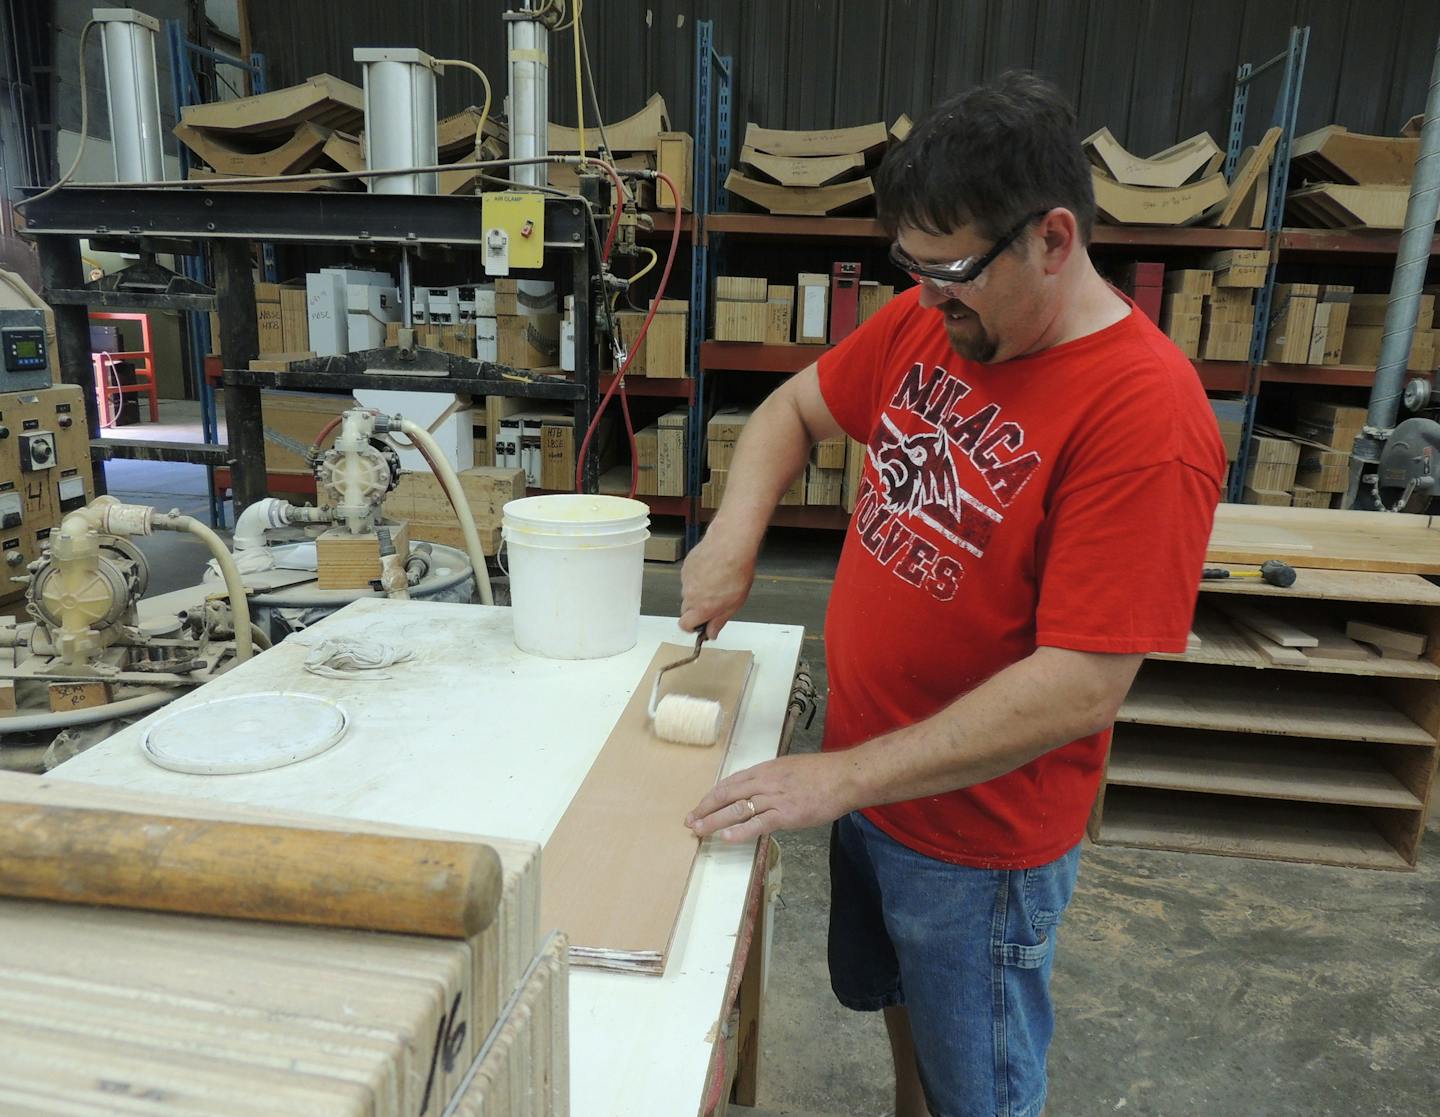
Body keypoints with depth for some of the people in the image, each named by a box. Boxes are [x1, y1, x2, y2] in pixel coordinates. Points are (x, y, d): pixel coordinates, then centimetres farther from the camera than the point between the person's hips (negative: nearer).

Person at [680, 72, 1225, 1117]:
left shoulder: (1147, 417, -27)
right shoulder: (927, 321, -6)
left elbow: (1080, 685, -29)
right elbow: (796, 408, 8)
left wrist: (842, 776, -27)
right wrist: (735, 536, -11)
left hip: (981, 830, -6)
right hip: (868, 779, 7)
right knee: (896, 1002, 31)